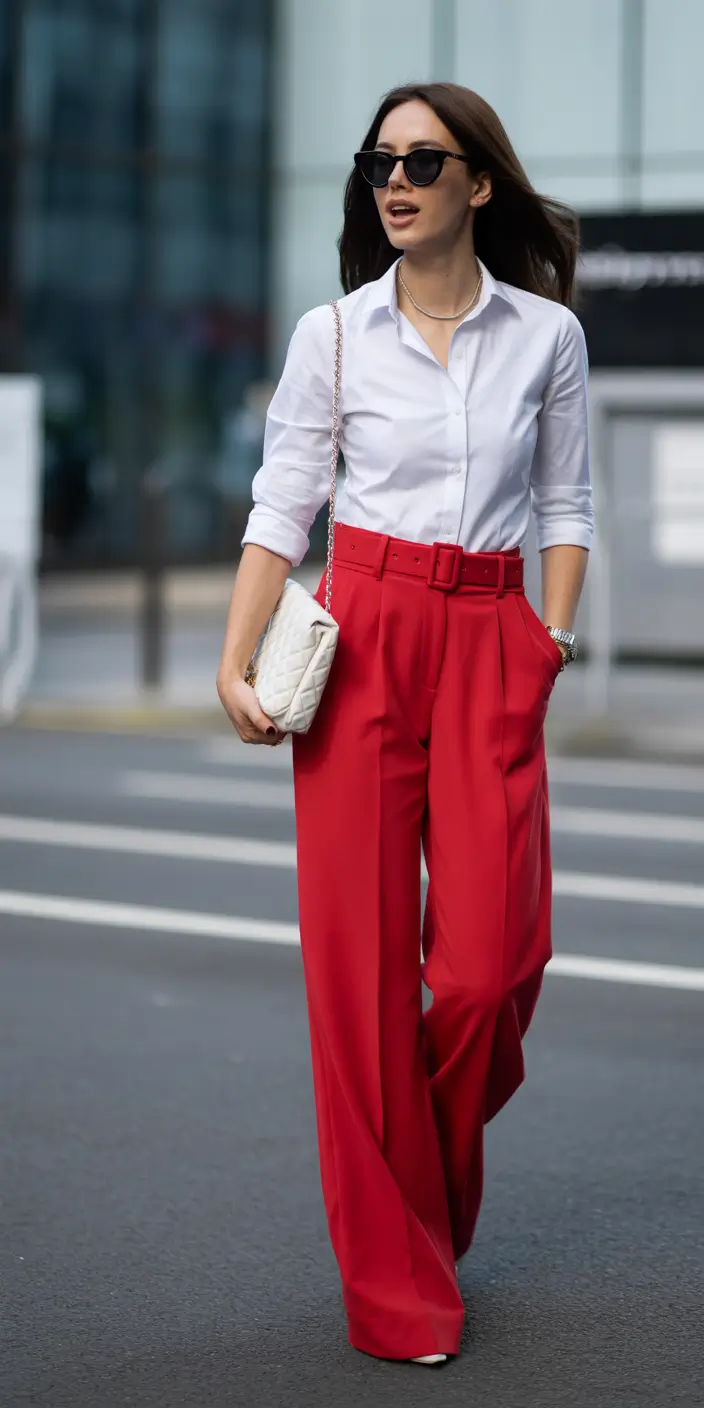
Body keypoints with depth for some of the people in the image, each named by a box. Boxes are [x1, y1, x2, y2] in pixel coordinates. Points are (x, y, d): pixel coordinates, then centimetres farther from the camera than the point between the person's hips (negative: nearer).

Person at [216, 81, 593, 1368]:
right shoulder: (333, 334, 3)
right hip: (361, 642, 0)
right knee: (360, 951, -3)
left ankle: (436, 1201, 23)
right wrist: (235, 664, -6)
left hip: (492, 648, 0)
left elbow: (567, 509, 11)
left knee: (488, 958, -8)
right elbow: (281, 507, 3)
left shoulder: (547, 334, 5)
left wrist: (554, 638, -1)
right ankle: (396, 1279, 9)